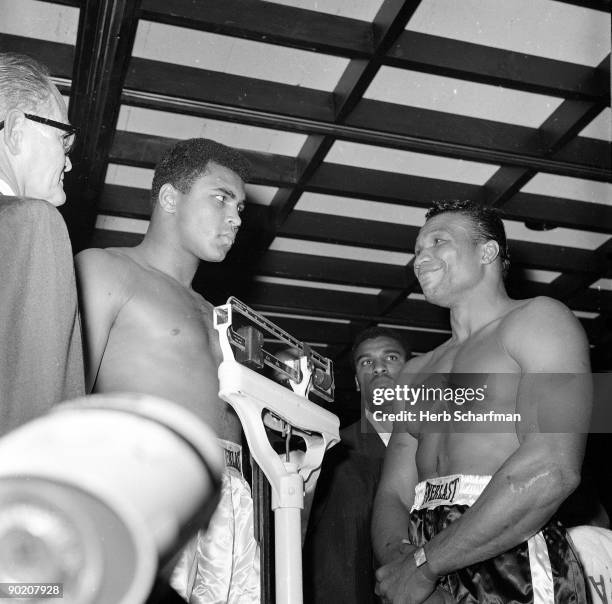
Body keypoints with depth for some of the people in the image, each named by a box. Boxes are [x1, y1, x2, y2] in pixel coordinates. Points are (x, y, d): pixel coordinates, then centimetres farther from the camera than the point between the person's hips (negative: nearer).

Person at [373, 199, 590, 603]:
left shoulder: (538, 319, -2)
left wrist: (425, 563, -16)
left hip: (515, 570, -5)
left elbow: (553, 467, -17)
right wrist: (398, 557, -12)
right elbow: (393, 493, 10)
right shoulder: (416, 373, 18)